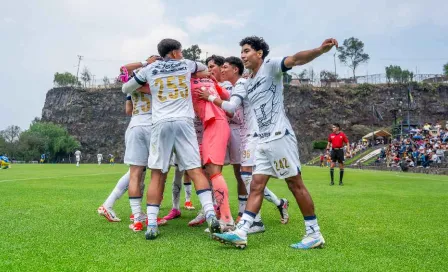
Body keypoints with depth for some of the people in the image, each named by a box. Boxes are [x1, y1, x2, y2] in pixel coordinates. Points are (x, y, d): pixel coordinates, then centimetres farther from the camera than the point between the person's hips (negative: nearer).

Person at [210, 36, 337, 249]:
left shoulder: (271, 67, -2)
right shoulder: (248, 84, 20)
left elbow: (296, 59, -20)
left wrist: (320, 50, -38)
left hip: (279, 136, -8)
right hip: (263, 141, 8)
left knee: (295, 184, -2)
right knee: (256, 186, 4)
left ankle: (314, 234, 7)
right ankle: (241, 233, 2)